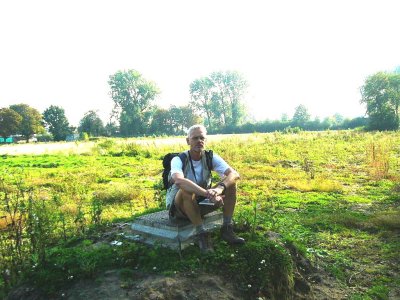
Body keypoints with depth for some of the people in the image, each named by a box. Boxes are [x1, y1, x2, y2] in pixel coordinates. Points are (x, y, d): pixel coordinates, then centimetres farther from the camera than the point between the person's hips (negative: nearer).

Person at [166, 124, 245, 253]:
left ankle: (227, 229, -11)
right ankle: (202, 234, -26)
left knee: (230, 182, -14)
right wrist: (207, 193, -52)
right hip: (179, 206, -4)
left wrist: (220, 188, -42)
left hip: (201, 204, 4)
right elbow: (179, 180, -43)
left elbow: (234, 174, -21)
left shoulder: (210, 157, -8)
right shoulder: (179, 160, -20)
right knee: (186, 190, -39)